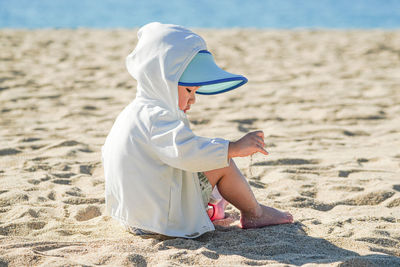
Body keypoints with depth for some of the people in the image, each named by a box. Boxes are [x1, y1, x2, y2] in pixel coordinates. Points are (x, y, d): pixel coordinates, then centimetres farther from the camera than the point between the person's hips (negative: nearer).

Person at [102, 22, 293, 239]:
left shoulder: (131, 113, 13)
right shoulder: (155, 117, -22)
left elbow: (107, 154, 29)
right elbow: (186, 152, -38)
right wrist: (235, 148, -35)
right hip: (165, 218, -11)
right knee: (222, 165, -6)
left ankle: (213, 200, 25)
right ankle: (254, 214, 10)